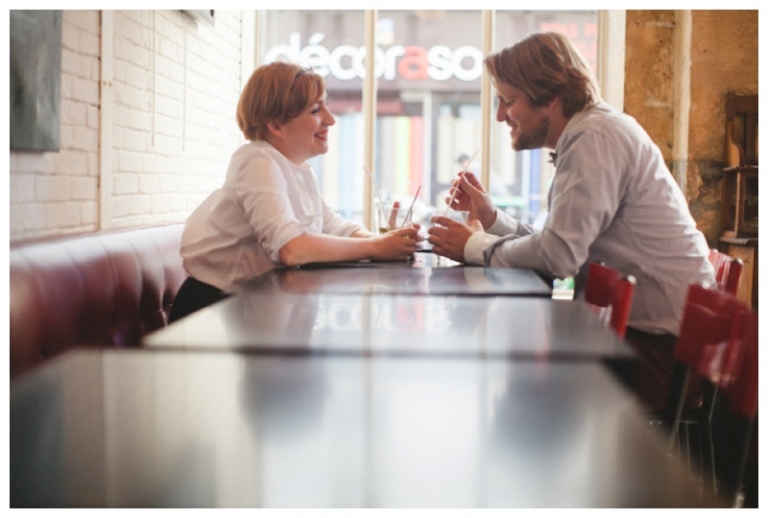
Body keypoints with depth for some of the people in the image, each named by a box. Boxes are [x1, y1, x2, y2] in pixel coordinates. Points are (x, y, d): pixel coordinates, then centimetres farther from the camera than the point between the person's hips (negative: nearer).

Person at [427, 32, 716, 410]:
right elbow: (564, 248, 11)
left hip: (660, 346, -9)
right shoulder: (591, 133, 13)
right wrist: (491, 218, 5)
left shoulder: (596, 137, -17)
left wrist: (474, 247, -10)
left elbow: (558, 255, -25)